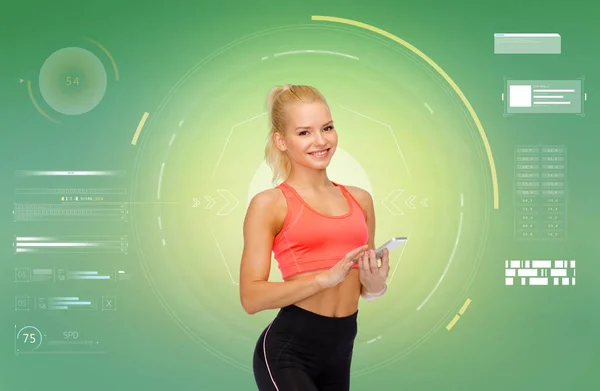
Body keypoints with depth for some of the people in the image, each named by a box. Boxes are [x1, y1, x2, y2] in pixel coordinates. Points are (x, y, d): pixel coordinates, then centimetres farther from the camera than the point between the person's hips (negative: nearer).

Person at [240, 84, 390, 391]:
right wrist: (326, 278, -21)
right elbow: (251, 297, -13)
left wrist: (376, 284, -3)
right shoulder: (269, 204, -6)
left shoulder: (359, 199, 10)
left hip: (340, 351, 6)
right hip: (287, 350, -6)